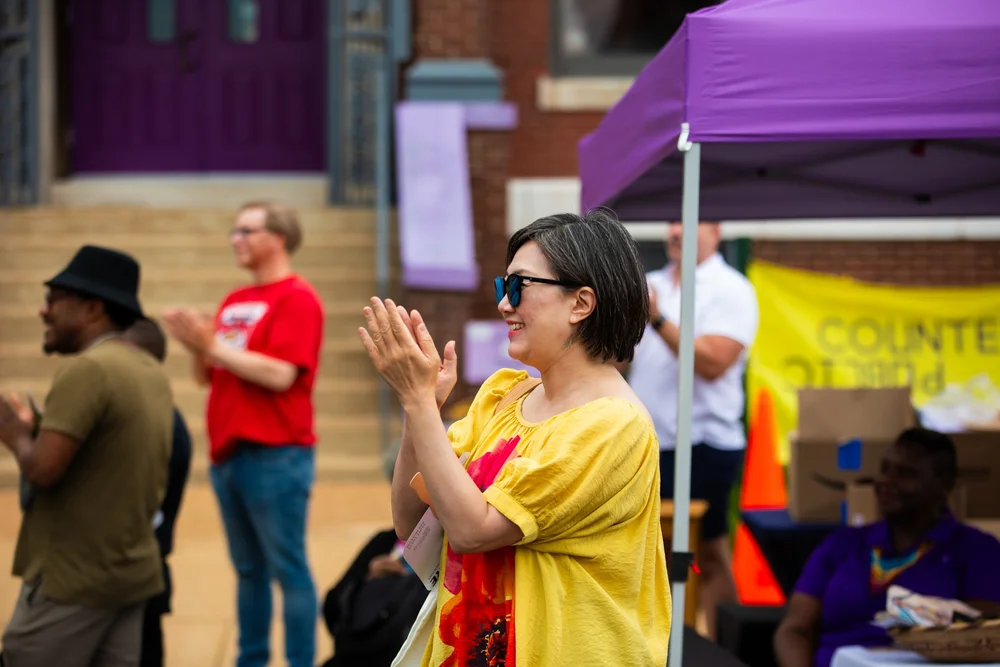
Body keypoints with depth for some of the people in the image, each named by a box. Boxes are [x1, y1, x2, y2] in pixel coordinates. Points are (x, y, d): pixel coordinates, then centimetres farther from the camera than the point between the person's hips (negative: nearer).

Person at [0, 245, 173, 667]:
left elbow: (42, 469, -22)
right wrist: (41, 429, 13)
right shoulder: (152, 372, 12)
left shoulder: (86, 369, -16)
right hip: (134, 573, 8)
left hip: (71, 580, -8)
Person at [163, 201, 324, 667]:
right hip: (228, 454, 8)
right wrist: (196, 345, -4)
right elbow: (207, 376, 17)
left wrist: (213, 344, -15)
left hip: (276, 457, -8)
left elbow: (281, 374, -19)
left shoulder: (297, 298, -8)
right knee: (248, 569, 14)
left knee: (288, 569, -2)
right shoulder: (233, 302, 15)